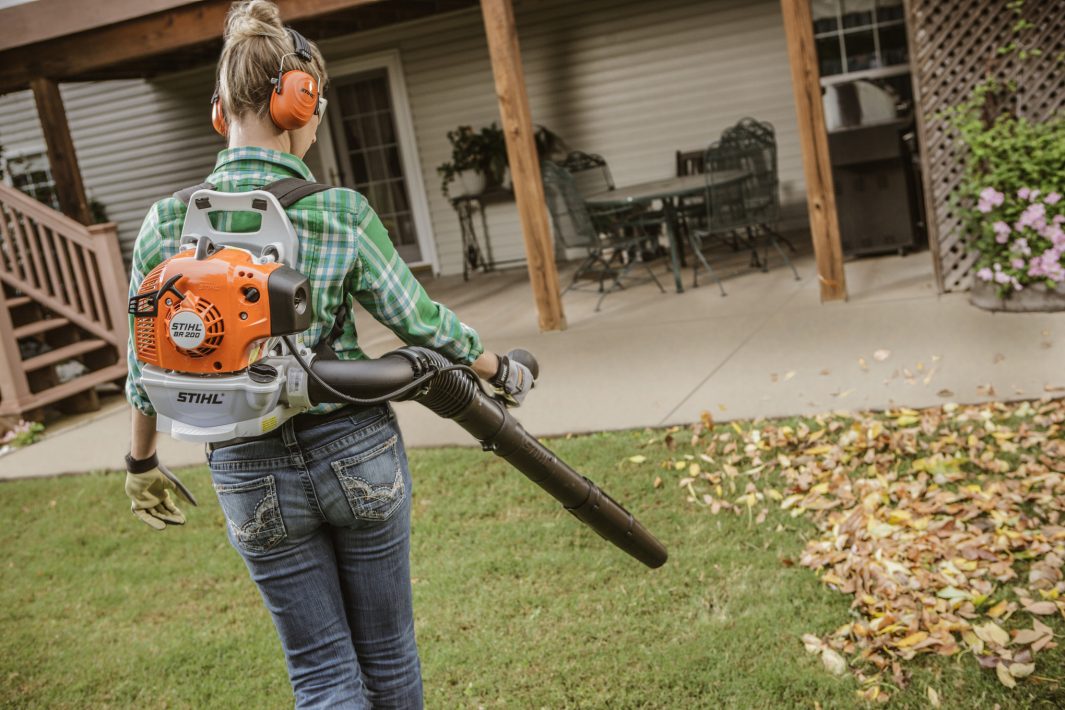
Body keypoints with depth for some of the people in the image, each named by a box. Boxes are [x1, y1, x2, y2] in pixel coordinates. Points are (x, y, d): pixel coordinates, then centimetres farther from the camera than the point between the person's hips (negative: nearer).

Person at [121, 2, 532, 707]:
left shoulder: (166, 224, -7)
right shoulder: (341, 213, -14)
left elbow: (147, 369, 2)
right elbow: (423, 324, -5)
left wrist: (142, 463, 19)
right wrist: (501, 369, 13)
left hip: (251, 476, 2)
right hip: (357, 452, -1)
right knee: (388, 652, 20)